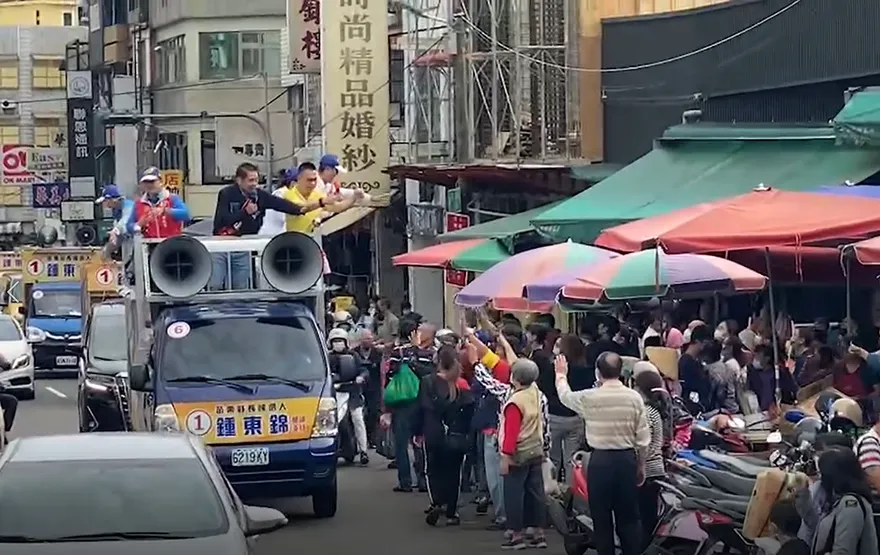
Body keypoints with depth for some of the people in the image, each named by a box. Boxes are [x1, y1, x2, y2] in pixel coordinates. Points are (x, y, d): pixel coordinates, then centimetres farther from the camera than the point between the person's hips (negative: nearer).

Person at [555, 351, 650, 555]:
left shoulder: (589, 398, -9)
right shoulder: (634, 397, -3)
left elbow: (565, 396, 12)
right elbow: (643, 437, 0)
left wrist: (561, 374, 32)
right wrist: (641, 465, 13)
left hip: (601, 460, -2)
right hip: (627, 458, 2)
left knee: (602, 519, 5)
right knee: (628, 518, 9)